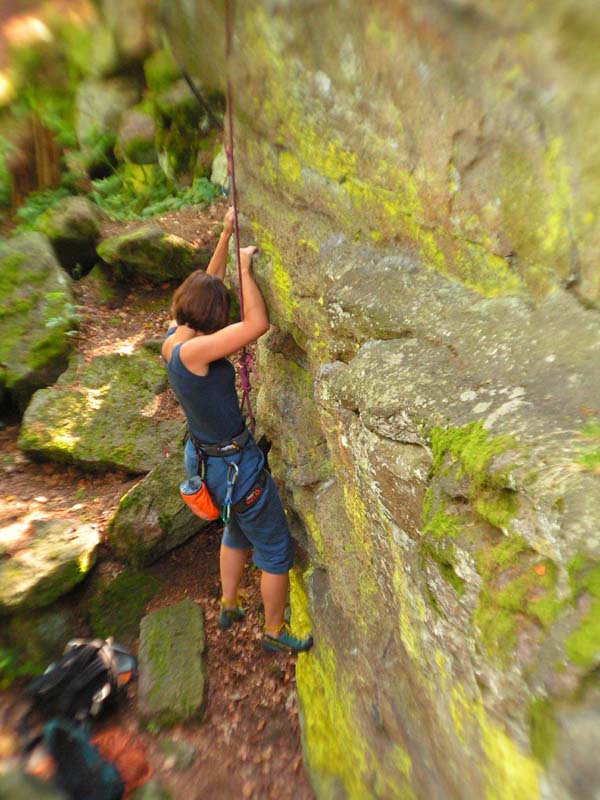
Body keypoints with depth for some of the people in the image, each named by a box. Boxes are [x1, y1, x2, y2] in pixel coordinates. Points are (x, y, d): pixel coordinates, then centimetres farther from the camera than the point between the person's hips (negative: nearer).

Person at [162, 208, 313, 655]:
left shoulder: (173, 337, -2)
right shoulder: (190, 351, -27)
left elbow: (206, 286, 9)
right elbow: (259, 324, -32)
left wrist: (226, 235, 8)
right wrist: (246, 267, -17)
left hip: (208, 460, 9)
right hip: (237, 466, -9)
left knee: (238, 533, 33)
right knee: (277, 551, 17)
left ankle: (230, 607, 58)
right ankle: (276, 632, 44)